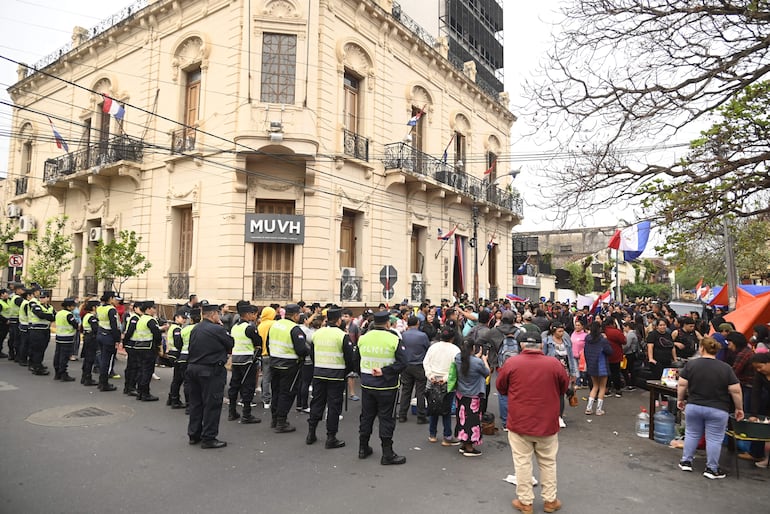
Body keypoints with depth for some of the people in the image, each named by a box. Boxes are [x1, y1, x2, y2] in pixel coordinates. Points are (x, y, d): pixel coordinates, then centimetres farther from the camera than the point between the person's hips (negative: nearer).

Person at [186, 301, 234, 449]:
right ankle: (208, 438, 5)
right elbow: (231, 344, -5)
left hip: (193, 368, 8)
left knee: (196, 402, 16)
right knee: (212, 404, 0)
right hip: (211, 371, -8)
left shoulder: (195, 329, 8)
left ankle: (194, 434, 26)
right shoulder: (217, 329, -16)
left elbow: (192, 348, 14)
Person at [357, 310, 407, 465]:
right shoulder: (394, 339, -13)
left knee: (366, 416, 17)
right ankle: (387, 455, 10)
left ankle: (363, 448, 28)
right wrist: (384, 371, -18)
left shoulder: (363, 338, 0)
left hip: (366, 385, 4)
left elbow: (357, 361, 12)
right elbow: (402, 362, -19)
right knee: (386, 418, 4)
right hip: (386, 386, -4)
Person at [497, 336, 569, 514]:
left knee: (523, 463, 10)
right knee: (548, 463, 17)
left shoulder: (511, 362, -12)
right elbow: (564, 388, 7)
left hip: (519, 423, -1)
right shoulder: (555, 364, -10)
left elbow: (500, 386, 3)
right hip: (548, 424, 1)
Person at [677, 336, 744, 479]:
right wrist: (739, 408, 5)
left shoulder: (691, 364, -6)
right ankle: (712, 469, 14)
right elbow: (736, 391, -8)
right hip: (717, 410, -1)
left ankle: (686, 461, 21)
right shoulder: (726, 368, -8)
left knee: (691, 434, 15)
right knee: (714, 439, 8)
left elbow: (682, 384, -5)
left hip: (693, 407, 2)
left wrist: (680, 399, 9)